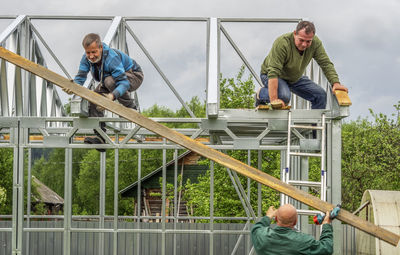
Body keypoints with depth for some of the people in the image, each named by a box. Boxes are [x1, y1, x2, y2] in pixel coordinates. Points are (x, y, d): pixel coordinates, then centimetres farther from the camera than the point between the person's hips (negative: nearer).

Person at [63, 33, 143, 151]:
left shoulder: (112, 57, -38)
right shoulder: (86, 59, -17)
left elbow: (124, 82, -42)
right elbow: (80, 77, -20)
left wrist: (112, 95, -61)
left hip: (133, 76, -8)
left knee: (110, 81, -36)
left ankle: (131, 108, -17)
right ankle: (100, 137, -9)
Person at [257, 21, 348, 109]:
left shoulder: (315, 43, -20)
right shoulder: (281, 43, -37)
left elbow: (326, 64, -15)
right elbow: (273, 72, -41)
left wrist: (335, 83, -32)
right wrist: (273, 100, -49)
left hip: (295, 78, 6)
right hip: (271, 76, -6)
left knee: (321, 95, -6)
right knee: (284, 96, -33)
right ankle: (261, 94, -5)